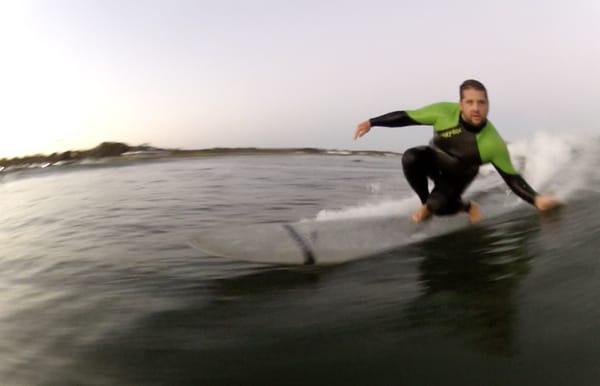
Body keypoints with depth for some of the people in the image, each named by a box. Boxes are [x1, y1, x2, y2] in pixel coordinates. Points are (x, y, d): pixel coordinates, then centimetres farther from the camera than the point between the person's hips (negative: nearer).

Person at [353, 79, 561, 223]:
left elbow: (512, 178, -21)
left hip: (458, 175, -2)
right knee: (410, 158, -31)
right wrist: (371, 122, -19)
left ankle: (465, 206, 8)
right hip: (433, 160, 2)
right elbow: (407, 116, -17)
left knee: (438, 205, -29)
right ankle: (425, 203, -6)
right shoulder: (444, 112, -29)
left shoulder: (493, 143, -31)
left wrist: (536, 199, -35)